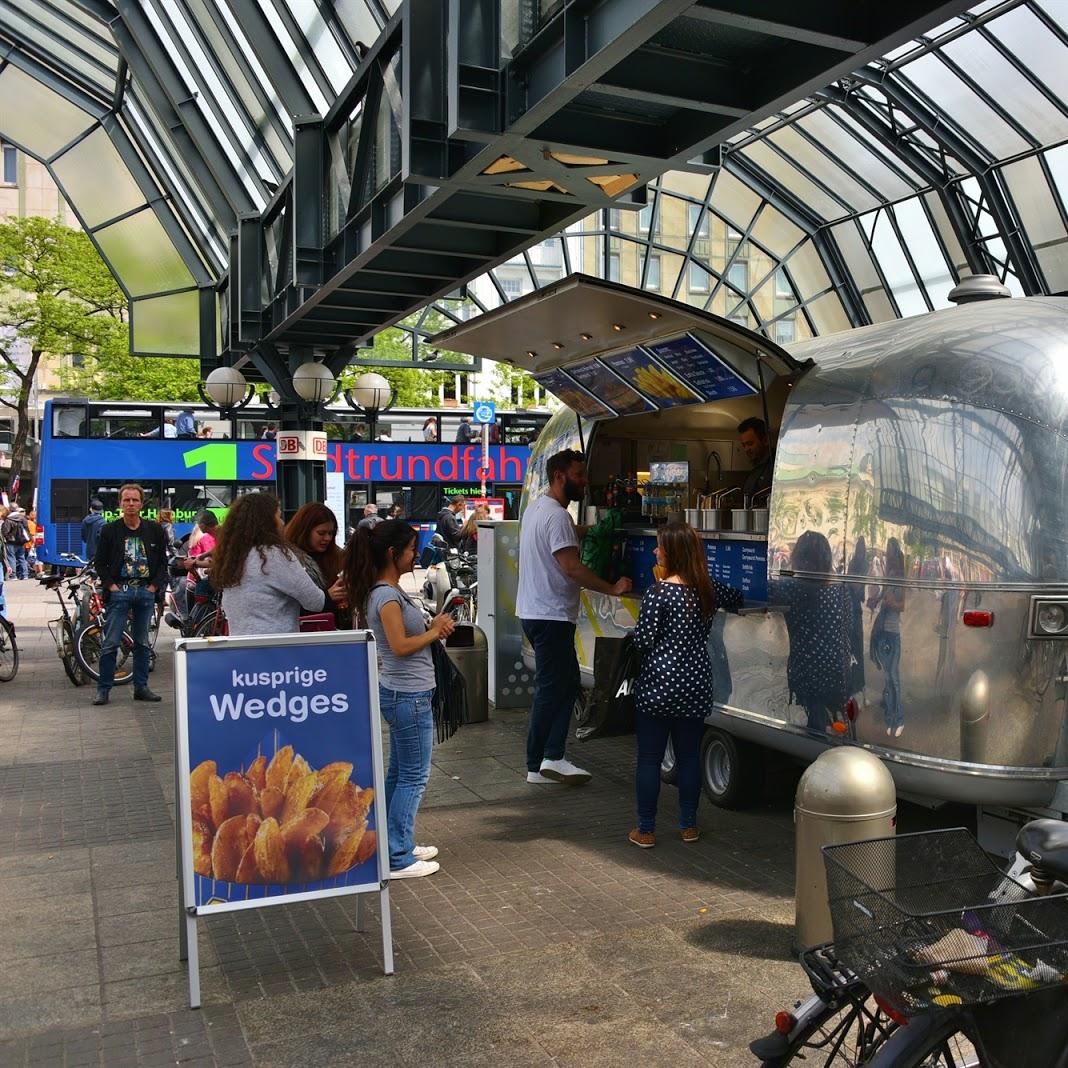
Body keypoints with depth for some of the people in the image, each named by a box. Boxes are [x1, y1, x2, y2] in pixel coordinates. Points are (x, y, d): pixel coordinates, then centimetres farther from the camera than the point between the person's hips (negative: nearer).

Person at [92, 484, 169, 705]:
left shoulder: (154, 530, 5)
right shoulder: (110, 530, 0)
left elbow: (163, 561, 8)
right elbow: (100, 562, 3)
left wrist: (155, 585, -2)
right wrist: (110, 585, -7)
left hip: (146, 591, 2)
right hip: (119, 591, -2)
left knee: (143, 643, 9)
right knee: (111, 643, -3)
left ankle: (141, 687, 16)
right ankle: (103, 689, 5)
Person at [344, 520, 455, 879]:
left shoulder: (388, 591, 11)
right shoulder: (387, 595, -19)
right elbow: (401, 645, -24)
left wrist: (431, 625, 1)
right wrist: (436, 632, -12)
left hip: (397, 691, 10)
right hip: (409, 696, -10)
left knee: (399, 774, 18)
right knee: (414, 778, -1)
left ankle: (398, 845, 29)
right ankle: (398, 860, 6)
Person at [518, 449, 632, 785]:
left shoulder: (535, 507, 15)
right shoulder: (557, 516, -18)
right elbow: (572, 567, -25)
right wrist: (612, 589, -19)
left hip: (534, 611, 11)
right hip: (551, 615, -11)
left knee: (566, 682, 12)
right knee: (552, 689, -3)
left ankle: (551, 759, 9)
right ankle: (538, 765, 5)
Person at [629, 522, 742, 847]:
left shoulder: (658, 593, -15)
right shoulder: (709, 590, 3)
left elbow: (643, 641, -14)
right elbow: (736, 600, 25)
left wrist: (636, 633, 7)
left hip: (657, 686, -5)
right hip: (697, 685, 5)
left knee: (649, 758, 5)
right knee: (689, 756, 15)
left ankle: (646, 830, 11)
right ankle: (688, 825, 24)